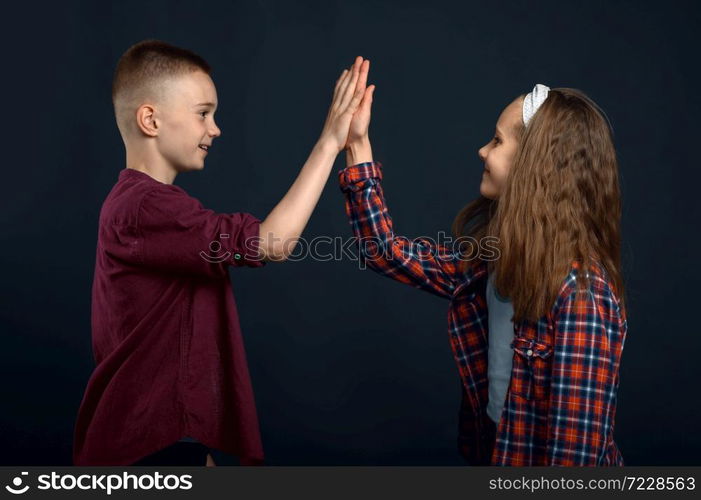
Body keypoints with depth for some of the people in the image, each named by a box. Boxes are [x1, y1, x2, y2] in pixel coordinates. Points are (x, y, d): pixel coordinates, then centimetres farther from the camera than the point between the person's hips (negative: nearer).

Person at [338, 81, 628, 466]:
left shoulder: (579, 293, -25)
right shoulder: (493, 257, -4)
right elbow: (386, 251, 4)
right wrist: (357, 144, 1)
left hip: (539, 459, -6)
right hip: (498, 450, 6)